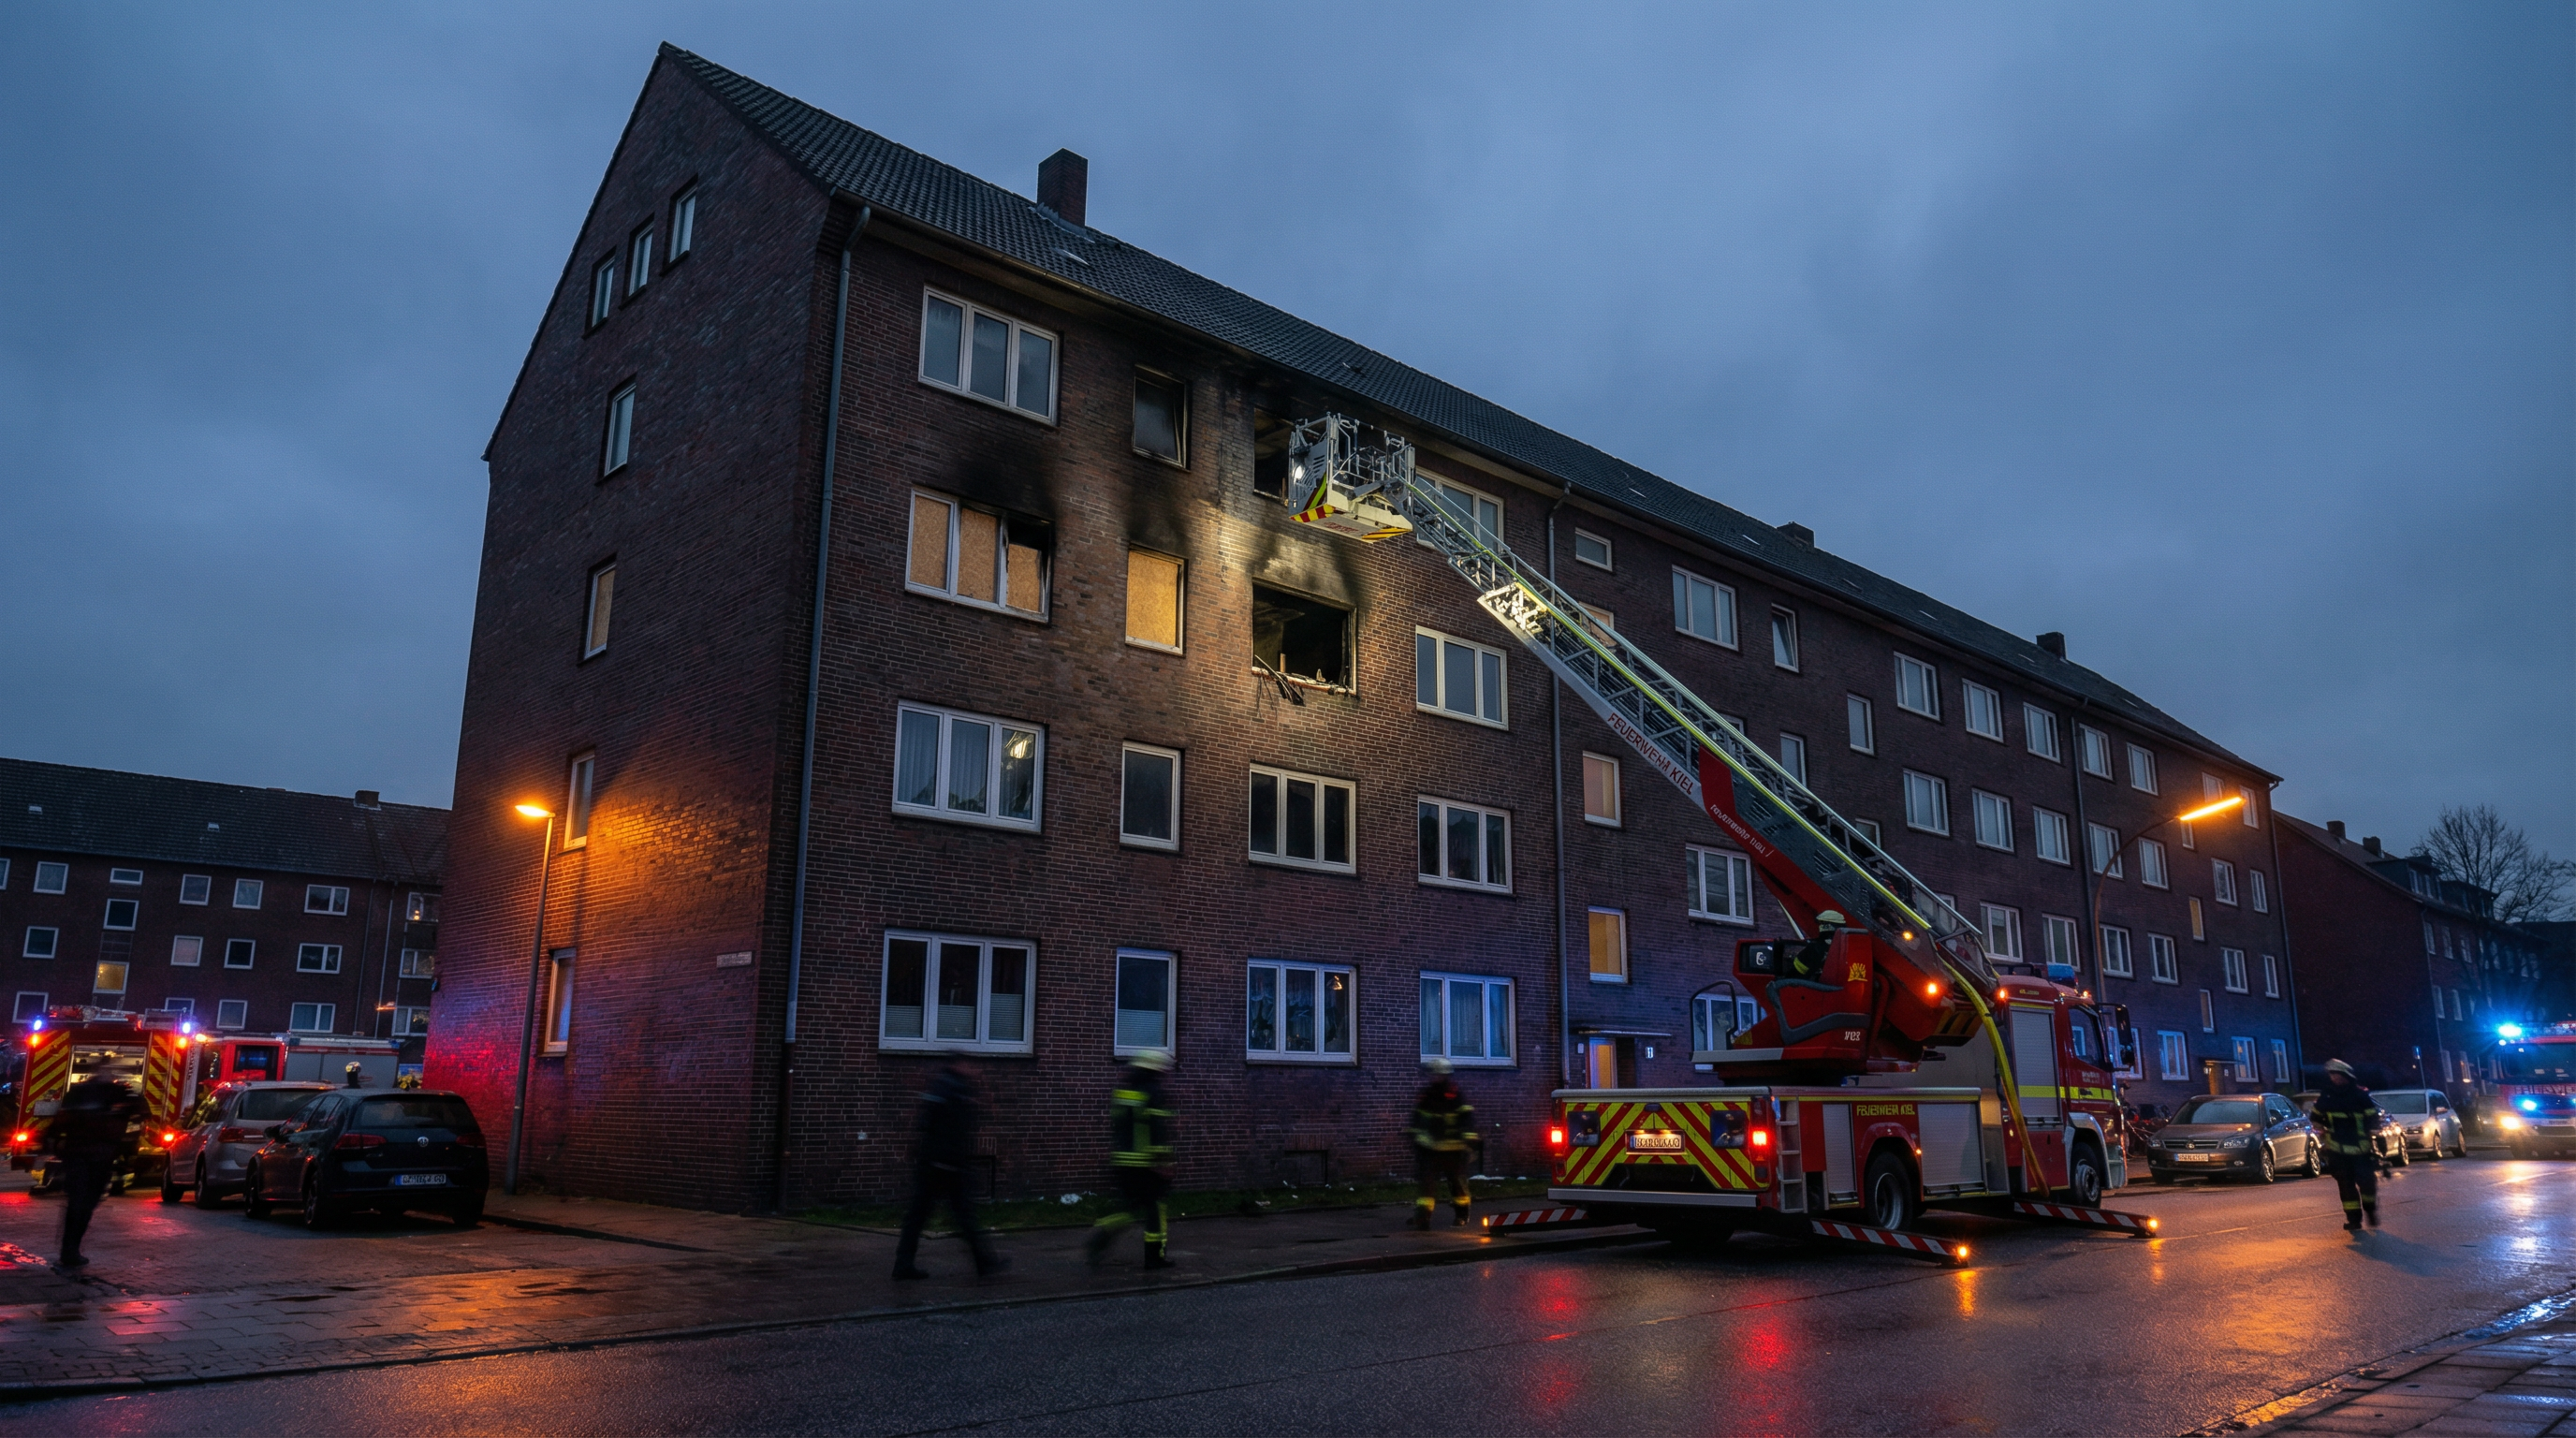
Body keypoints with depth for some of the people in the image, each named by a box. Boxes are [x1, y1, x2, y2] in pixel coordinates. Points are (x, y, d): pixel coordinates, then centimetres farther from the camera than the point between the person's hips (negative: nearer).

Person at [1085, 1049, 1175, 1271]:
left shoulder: (1122, 1090, 13)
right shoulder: (1154, 1093, -11)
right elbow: (1160, 1132, -17)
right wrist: (1164, 1162, -15)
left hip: (1122, 1162, 7)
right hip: (1146, 1165, -7)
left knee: (1129, 1209, 13)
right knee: (1156, 1207, 6)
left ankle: (1099, 1239, -5)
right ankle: (1156, 1255, 11)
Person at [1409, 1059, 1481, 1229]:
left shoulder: (1457, 1097, -9)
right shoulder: (1425, 1096, 5)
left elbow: (1468, 1118, -17)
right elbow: (1417, 1118, 19)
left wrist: (1470, 1137, -29)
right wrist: (1415, 1137, 24)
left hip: (1454, 1150, -2)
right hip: (1430, 1149, 3)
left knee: (1458, 1182, 12)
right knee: (1428, 1182, -8)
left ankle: (1461, 1214, 31)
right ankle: (1422, 1215, -10)